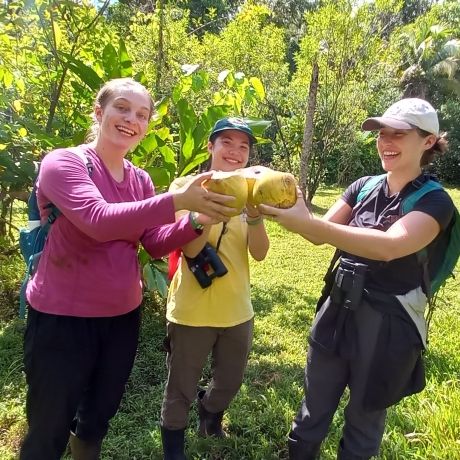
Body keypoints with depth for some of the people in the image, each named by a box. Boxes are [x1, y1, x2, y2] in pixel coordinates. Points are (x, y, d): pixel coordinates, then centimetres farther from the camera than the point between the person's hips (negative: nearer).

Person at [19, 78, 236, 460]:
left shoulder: (141, 180, 5)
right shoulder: (63, 162, -13)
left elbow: (156, 244, 1)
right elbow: (98, 221, -31)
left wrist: (197, 220, -17)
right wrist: (177, 200, -36)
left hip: (123, 316, 6)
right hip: (62, 317, -5)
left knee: (99, 416, 24)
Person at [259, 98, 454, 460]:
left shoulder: (435, 203, -14)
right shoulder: (364, 187, 2)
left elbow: (389, 246, -32)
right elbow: (322, 234, -3)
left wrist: (307, 222, -41)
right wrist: (292, 210, -24)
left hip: (388, 327, -4)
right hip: (338, 312, 5)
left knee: (364, 419, 18)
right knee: (314, 409, 20)